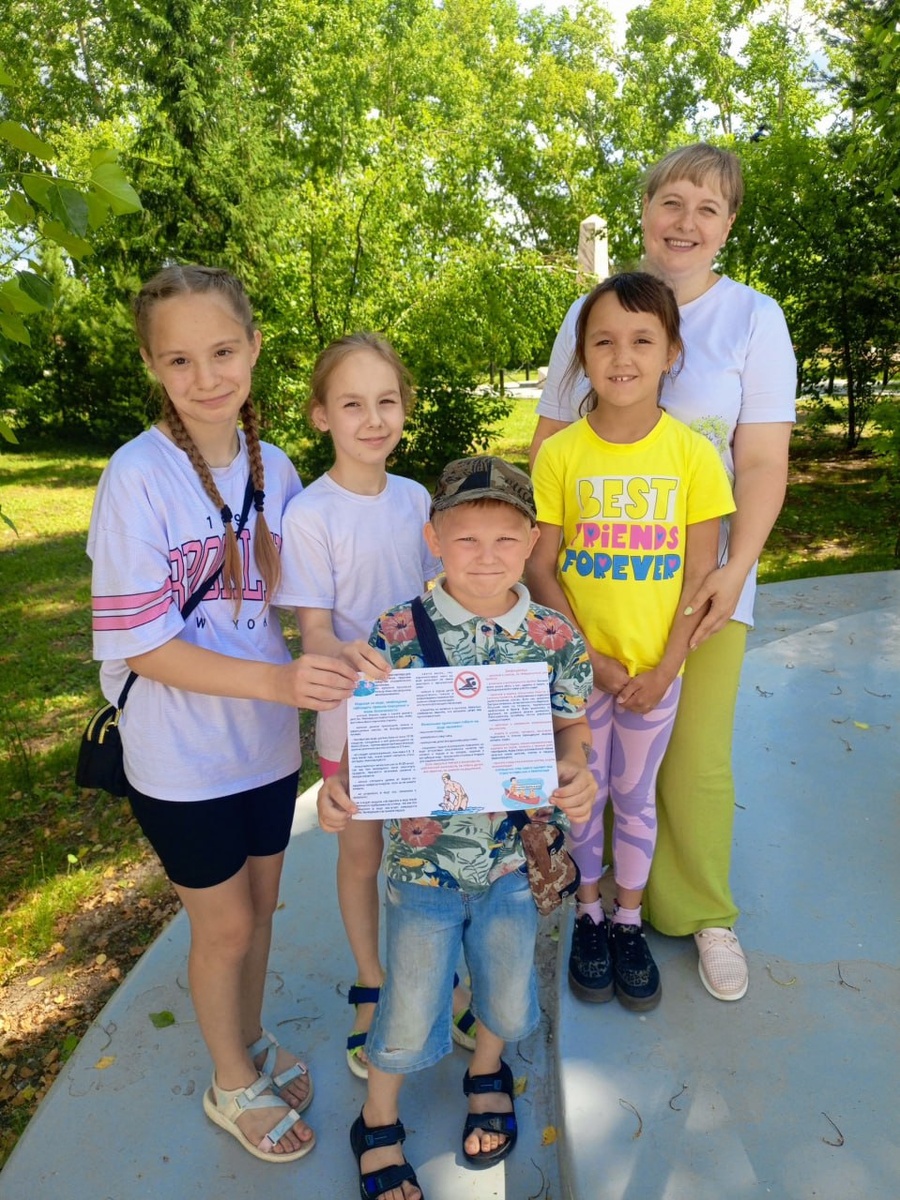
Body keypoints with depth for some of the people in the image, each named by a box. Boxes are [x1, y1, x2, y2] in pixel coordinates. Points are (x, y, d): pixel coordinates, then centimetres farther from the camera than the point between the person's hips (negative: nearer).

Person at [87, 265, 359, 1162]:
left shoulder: (273, 468, -3)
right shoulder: (137, 478, -18)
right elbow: (141, 645, -20)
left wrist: (338, 657, -9)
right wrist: (277, 680, -30)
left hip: (267, 742, 5)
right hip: (182, 757, -4)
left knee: (259, 906, 21)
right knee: (224, 925, 14)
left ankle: (251, 1044, 49)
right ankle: (233, 1084, 41)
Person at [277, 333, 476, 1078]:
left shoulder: (415, 498, -2)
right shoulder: (310, 515, -16)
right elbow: (313, 626, -18)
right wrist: (346, 655, -39)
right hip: (354, 712, -4)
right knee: (362, 854, 14)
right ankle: (371, 994, 37)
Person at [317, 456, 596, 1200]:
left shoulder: (555, 638, -9)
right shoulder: (397, 633, -15)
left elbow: (571, 727, 0)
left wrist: (576, 773, -21)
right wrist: (339, 787, -27)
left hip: (516, 852, 2)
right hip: (422, 853, -2)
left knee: (506, 993, 21)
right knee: (410, 1009, 12)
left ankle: (488, 1072, 57)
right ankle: (379, 1123, 43)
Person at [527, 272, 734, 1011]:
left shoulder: (692, 452, -7)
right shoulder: (560, 454, -8)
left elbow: (699, 572, -4)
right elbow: (540, 568, -7)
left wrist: (663, 669, -9)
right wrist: (591, 659, -12)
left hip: (656, 667, 0)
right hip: (578, 665, 0)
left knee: (636, 795, 16)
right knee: (583, 794, 14)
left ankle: (629, 923, 37)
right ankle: (589, 917, 37)